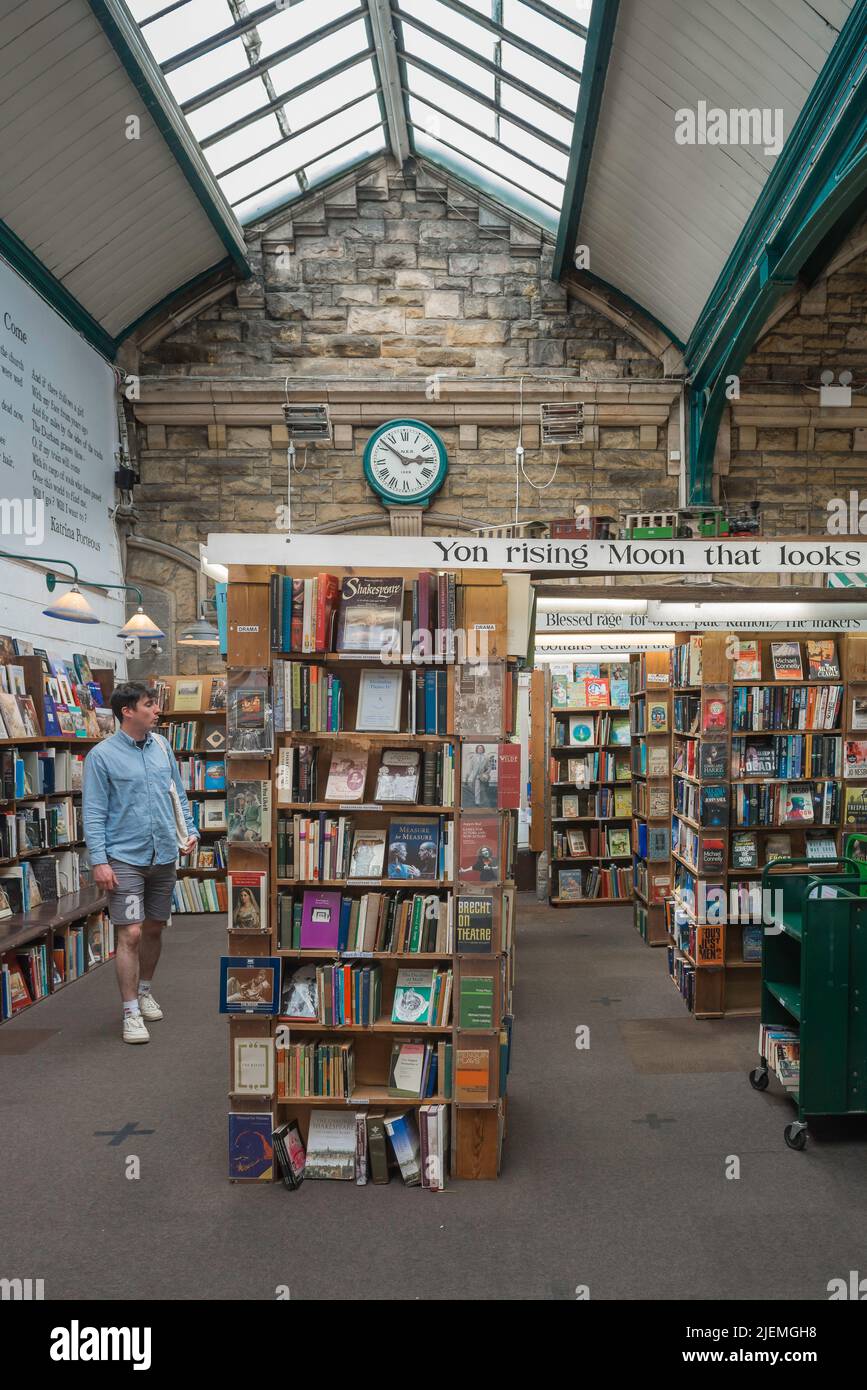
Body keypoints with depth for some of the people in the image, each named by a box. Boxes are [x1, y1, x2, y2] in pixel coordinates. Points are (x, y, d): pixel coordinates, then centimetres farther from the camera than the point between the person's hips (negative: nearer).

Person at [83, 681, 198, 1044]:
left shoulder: (161, 746, 6)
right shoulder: (102, 755, -9)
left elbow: (178, 793, 15)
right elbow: (94, 813, -10)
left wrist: (190, 829, 6)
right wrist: (99, 861, -16)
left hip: (164, 855, 5)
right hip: (125, 859, -5)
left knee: (154, 929, 16)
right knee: (130, 934, -7)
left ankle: (144, 991, 36)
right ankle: (131, 1012, 5)